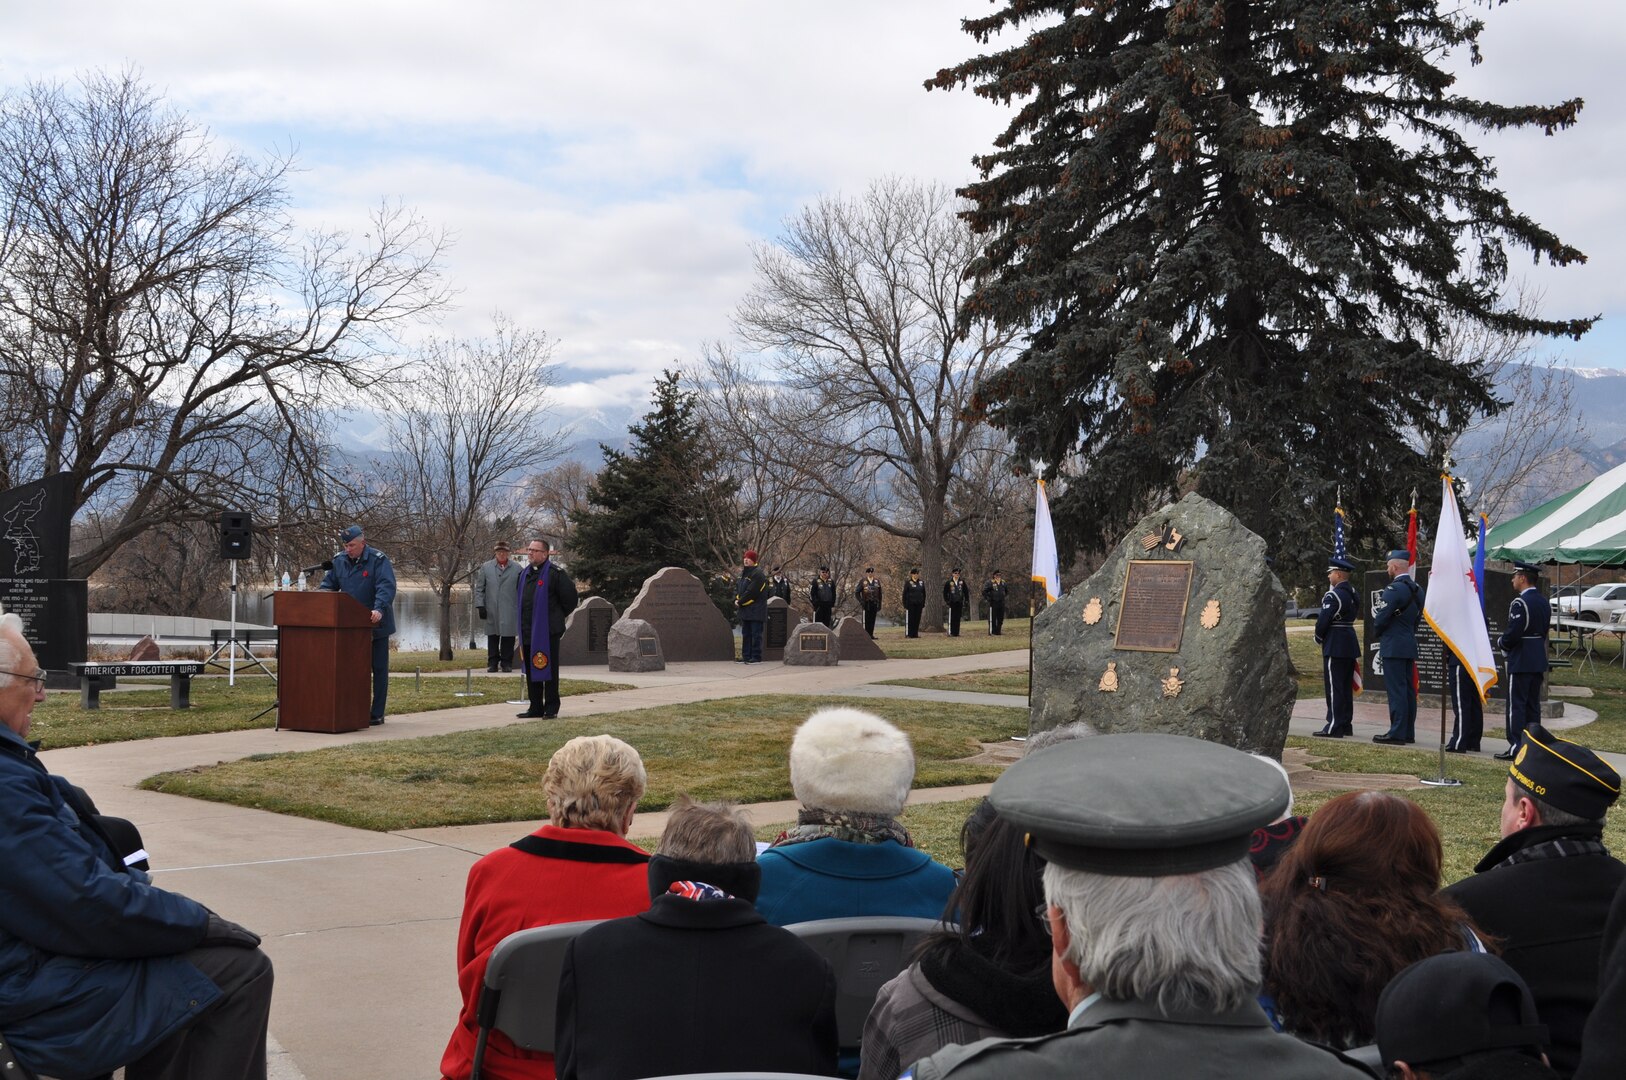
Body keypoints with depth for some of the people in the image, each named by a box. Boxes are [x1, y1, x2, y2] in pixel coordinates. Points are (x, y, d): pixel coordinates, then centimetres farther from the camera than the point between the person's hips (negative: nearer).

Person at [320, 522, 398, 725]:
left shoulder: (378, 560, -12)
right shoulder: (338, 560, 5)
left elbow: (386, 587, -23)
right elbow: (328, 585, 12)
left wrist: (379, 609, -38)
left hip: (375, 625, -5)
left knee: (379, 668, 2)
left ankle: (377, 714, 7)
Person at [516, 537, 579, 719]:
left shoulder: (555, 573, -9)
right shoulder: (525, 573, 15)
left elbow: (570, 598, -8)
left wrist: (559, 616, 2)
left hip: (548, 631, -7)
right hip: (527, 631, 7)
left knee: (548, 670, -3)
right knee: (531, 670, 10)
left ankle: (551, 708, 4)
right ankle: (536, 707, 18)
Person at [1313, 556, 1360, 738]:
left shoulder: (1333, 596, -16)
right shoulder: (1353, 593, 12)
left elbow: (1323, 620, -18)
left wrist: (1318, 638, -1)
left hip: (1335, 646, -9)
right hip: (1350, 645, 9)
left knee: (1334, 687, -7)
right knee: (1346, 687, 13)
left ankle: (1334, 727, -8)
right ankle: (1346, 724, 18)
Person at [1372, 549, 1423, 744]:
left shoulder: (1394, 589, -15)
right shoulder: (1418, 590, 13)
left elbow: (1380, 618, -14)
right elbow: (1418, 618, 18)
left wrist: (1377, 633, 4)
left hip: (1393, 647, -9)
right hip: (1410, 645, 9)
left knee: (1396, 690, -8)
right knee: (1408, 690, 10)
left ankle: (1397, 732, -9)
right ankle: (1408, 732, 14)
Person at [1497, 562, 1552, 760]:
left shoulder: (1520, 602, -17)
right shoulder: (1544, 602, 11)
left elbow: (1512, 633, -22)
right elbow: (1544, 630, 16)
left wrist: (1501, 642, -1)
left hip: (1521, 661, -9)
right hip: (1539, 661, 9)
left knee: (1516, 705, -5)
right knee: (1533, 705, 12)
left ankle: (1516, 747, -6)